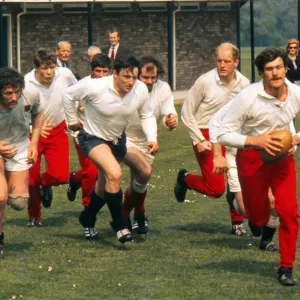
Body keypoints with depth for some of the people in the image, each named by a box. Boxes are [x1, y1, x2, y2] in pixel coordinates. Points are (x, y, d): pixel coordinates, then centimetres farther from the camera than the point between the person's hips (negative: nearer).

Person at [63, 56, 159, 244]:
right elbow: (69, 95, -13)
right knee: (114, 174, -29)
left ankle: (88, 219, 48)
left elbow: (147, 115, -1)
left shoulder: (141, 90, -18)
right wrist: (72, 121, -4)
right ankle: (120, 226, -14)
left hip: (117, 139, 6)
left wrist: (152, 139, -15)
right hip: (93, 137, -5)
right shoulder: (96, 88, -30)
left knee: (106, 186, 19)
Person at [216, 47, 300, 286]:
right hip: (252, 158, -2)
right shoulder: (248, 98, -22)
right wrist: (255, 140, -31)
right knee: (257, 214, 11)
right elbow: (224, 134, -19)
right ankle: (258, 221, 52)